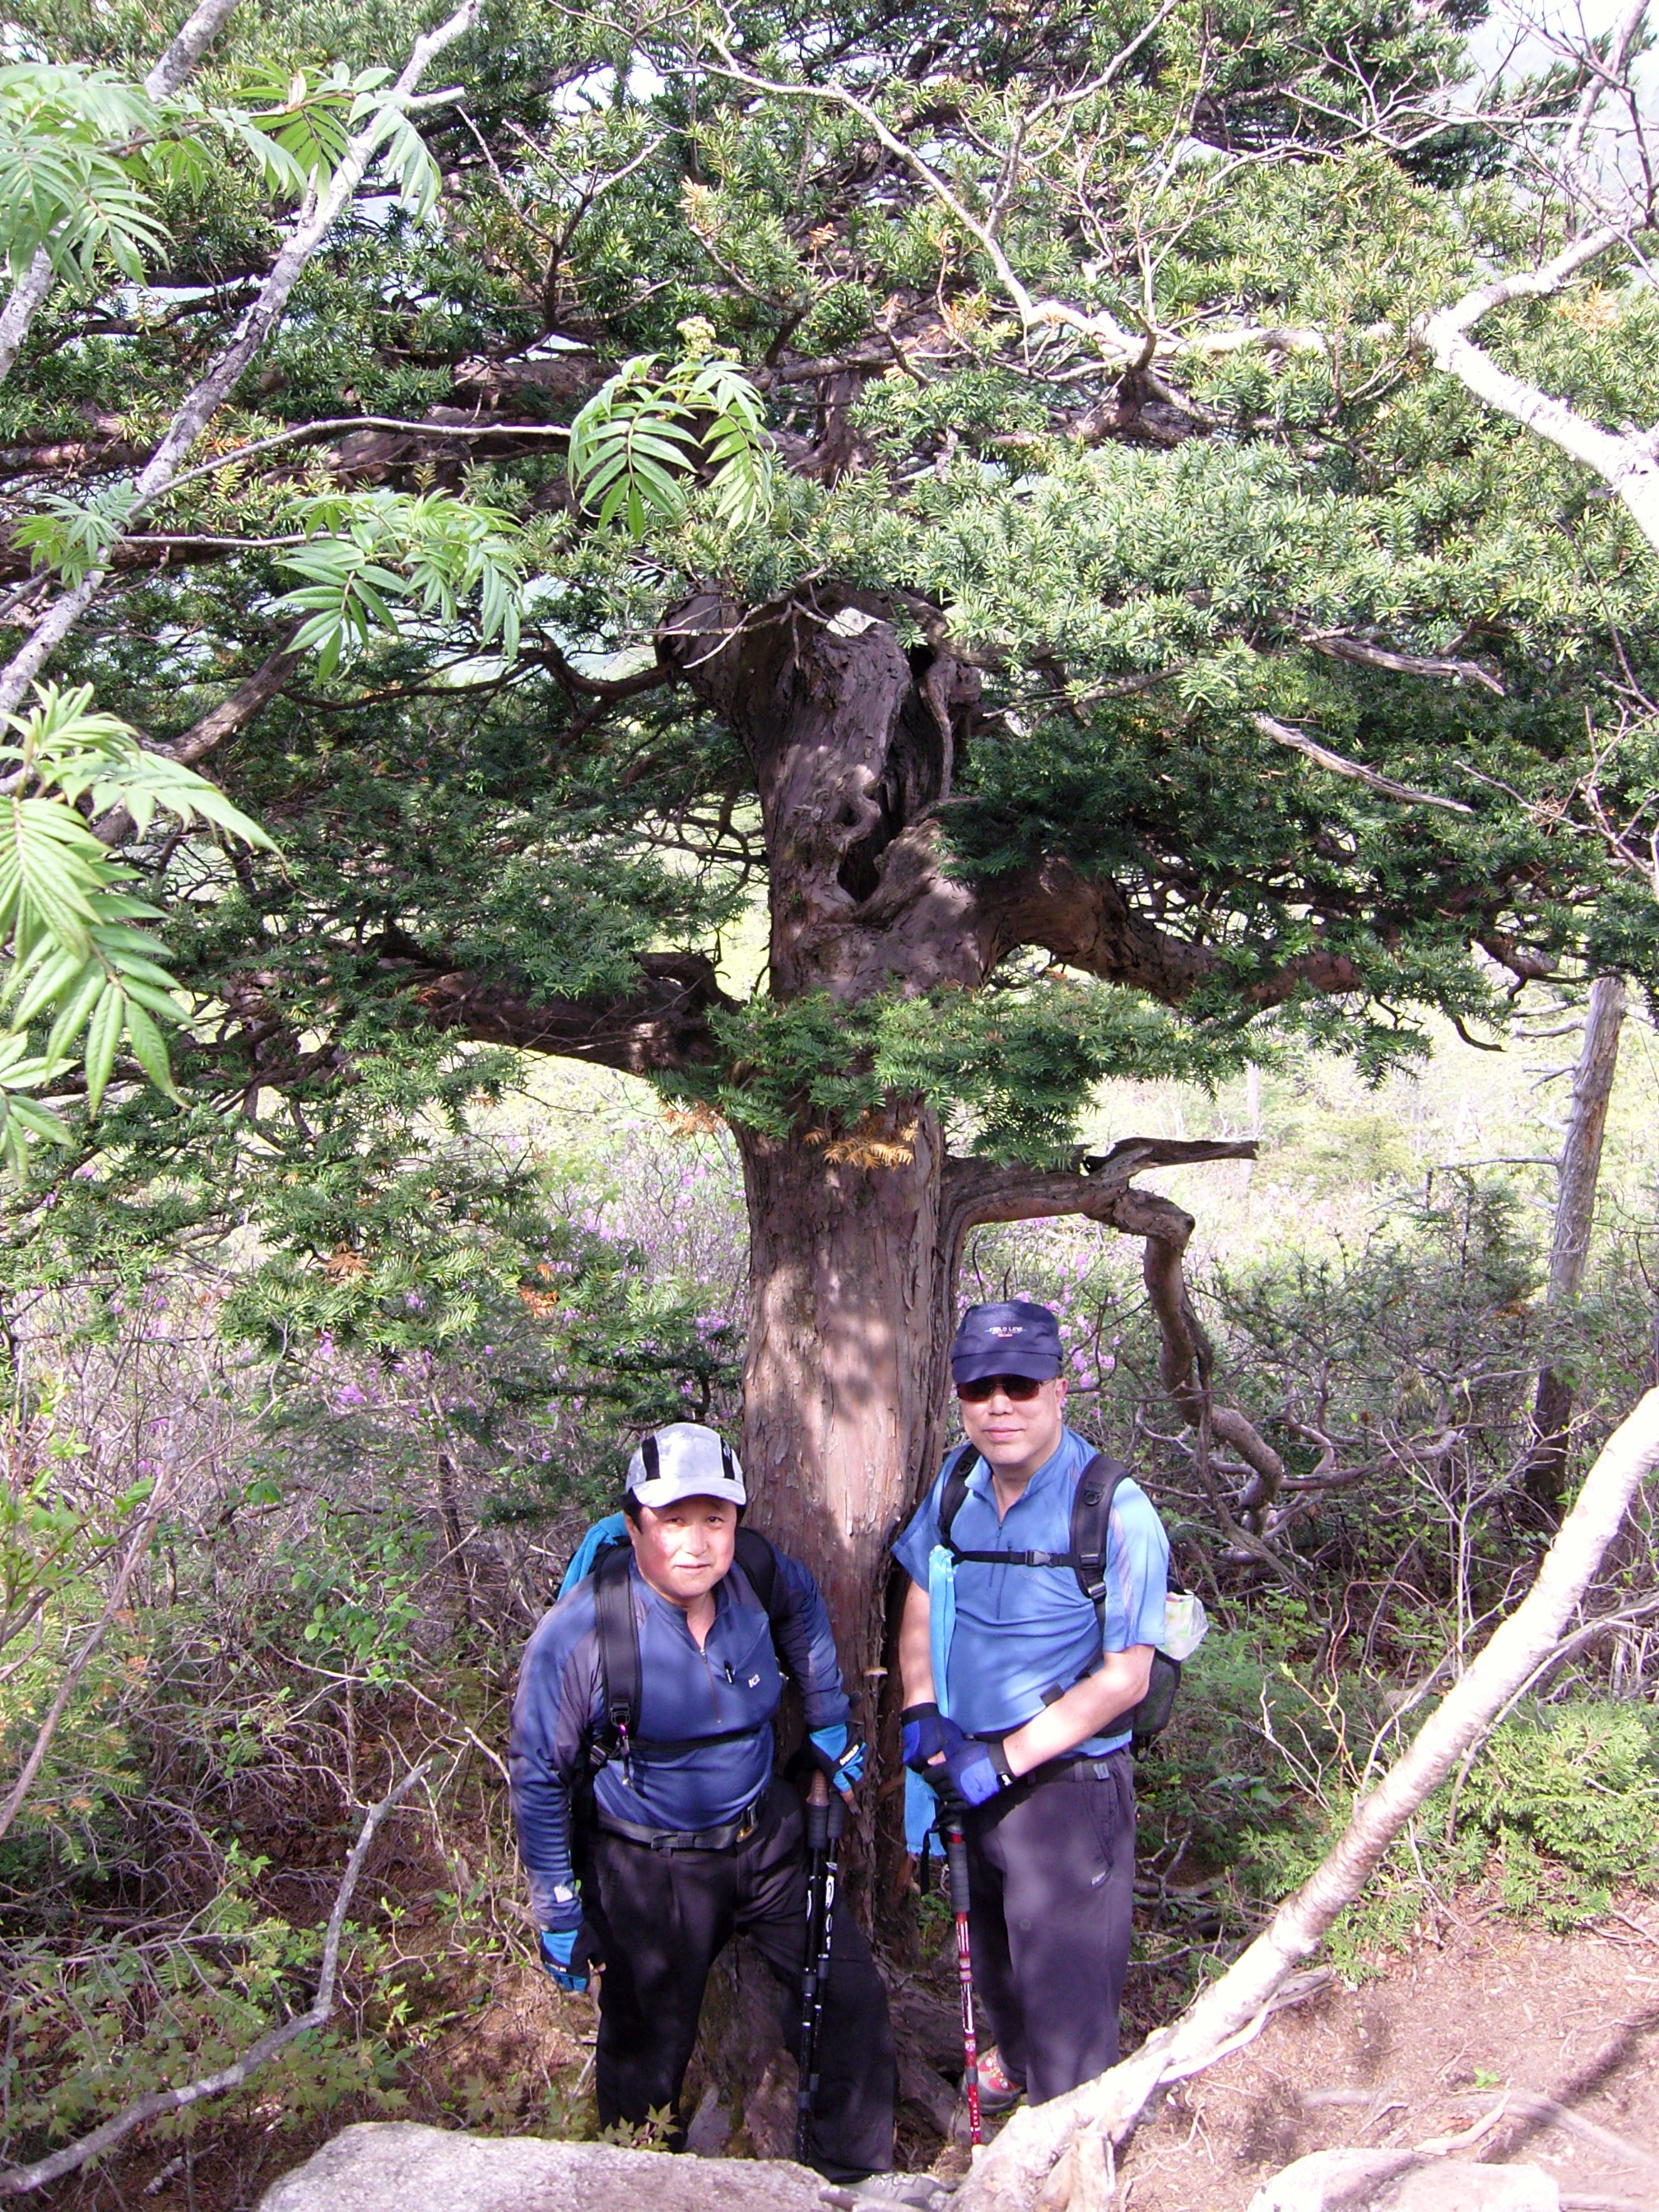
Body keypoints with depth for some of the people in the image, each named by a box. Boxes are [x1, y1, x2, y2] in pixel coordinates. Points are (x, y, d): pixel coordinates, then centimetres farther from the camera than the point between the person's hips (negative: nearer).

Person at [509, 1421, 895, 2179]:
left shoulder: (758, 1578, -15)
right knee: (649, 2053, 15)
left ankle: (857, 2173, 32)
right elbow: (538, 1776, -14)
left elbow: (804, 1607, 11)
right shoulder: (578, 1634, -26)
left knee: (852, 1998, 8)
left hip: (767, 1838, 4)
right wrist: (558, 1912, -8)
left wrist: (829, 1725, 15)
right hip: (650, 1870, -4)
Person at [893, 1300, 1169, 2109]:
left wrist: (1004, 1761, -22)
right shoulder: (957, 1482, -2)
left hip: (1066, 1784, -6)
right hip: (968, 1772, 6)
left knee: (1064, 1987, 3)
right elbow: (921, 1598, 11)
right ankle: (1016, 2063, 54)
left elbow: (1124, 1677, -20)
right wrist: (921, 1711, -4)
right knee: (991, 1956, 27)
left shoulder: (1116, 1511, -20)